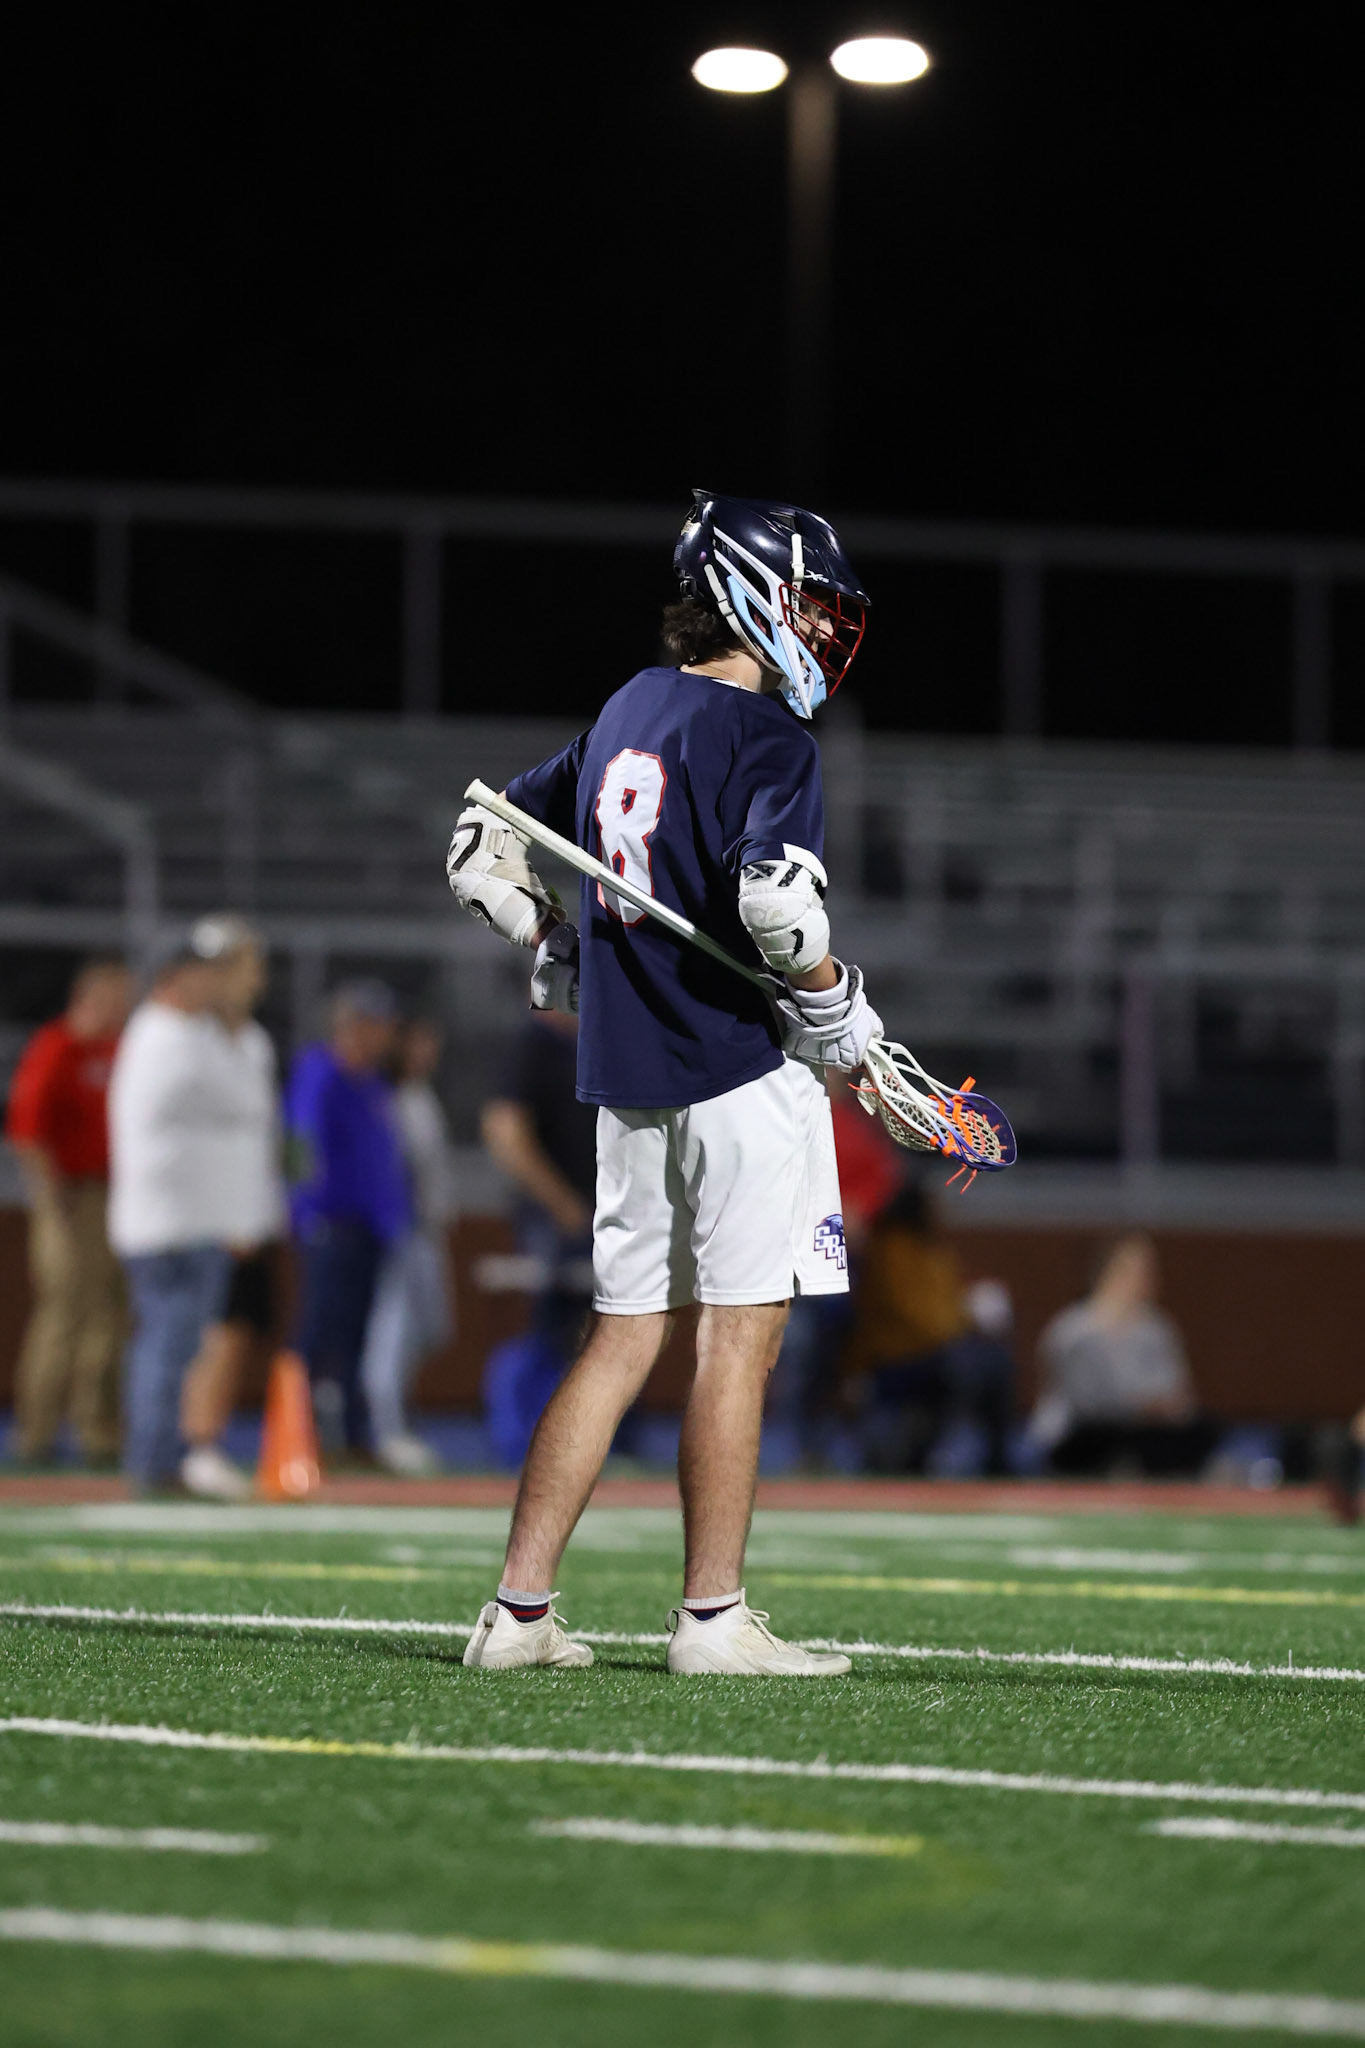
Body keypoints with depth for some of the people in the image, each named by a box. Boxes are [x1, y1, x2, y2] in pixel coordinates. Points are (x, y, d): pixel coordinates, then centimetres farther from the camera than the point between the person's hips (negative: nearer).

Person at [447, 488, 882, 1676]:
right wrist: (837, 1007, -12)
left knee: (625, 1338, 10)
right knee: (740, 1334, -3)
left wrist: (558, 954, 26)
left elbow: (484, 848, 21)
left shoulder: (623, 717, 15)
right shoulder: (767, 735, -10)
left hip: (628, 1077, 8)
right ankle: (713, 1618, -2)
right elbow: (773, 894, -26)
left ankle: (519, 1611, 8)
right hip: (744, 1068, -8)